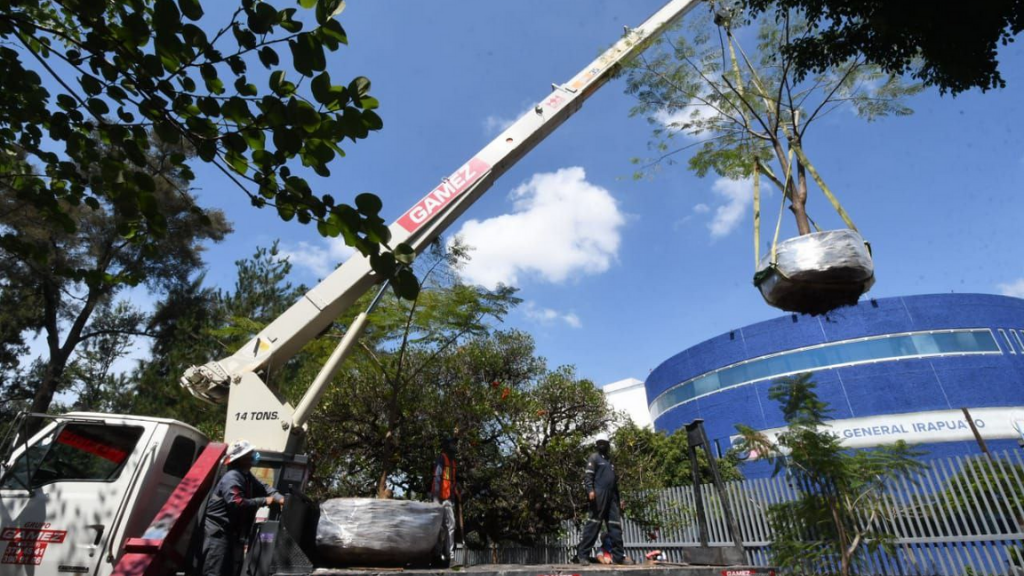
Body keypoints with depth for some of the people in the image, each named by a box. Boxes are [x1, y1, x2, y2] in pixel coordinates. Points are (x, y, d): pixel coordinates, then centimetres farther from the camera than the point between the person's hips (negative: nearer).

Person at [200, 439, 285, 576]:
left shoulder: (247, 476, 11)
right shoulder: (232, 477, -20)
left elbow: (263, 488, 12)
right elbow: (236, 503, -30)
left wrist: (279, 498, -8)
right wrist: (264, 501, -23)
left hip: (233, 532, 10)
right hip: (218, 531, -10)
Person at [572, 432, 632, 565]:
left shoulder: (610, 461, 26)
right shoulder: (594, 457, 5)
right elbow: (588, 475, -7)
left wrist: (619, 500, 21)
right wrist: (590, 490, -23)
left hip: (611, 495, 7)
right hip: (599, 493, -7)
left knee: (615, 525, 3)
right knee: (593, 523, -11)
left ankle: (619, 556, 7)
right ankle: (582, 554, -9)